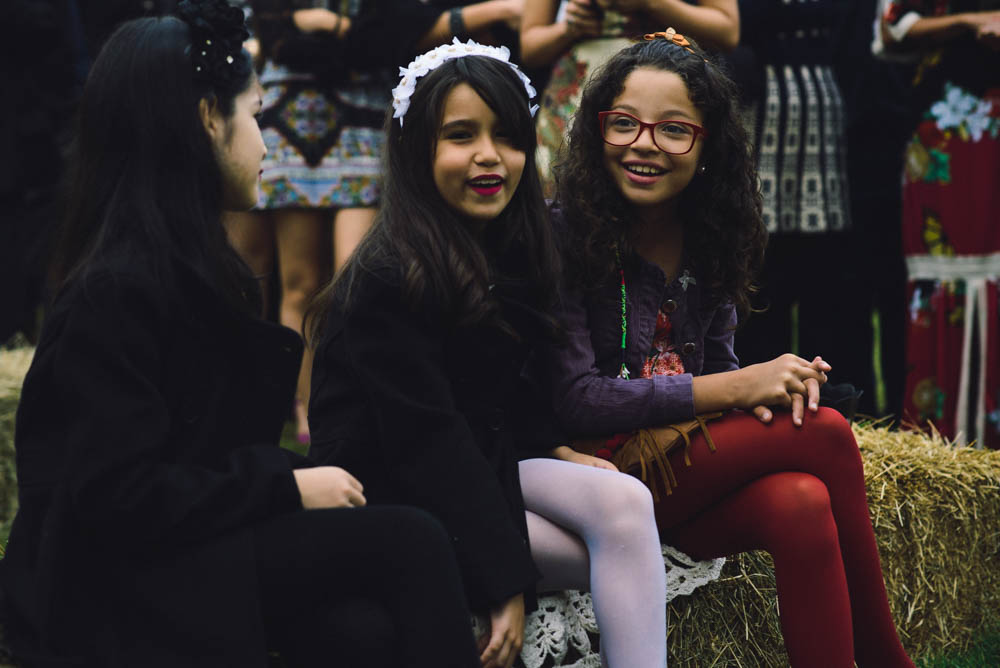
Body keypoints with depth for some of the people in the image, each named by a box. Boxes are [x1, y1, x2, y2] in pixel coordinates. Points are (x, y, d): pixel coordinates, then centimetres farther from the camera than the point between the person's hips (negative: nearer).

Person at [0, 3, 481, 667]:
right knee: (412, 542, -18)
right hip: (128, 582, -8)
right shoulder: (116, 289, -17)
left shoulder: (193, 265, 13)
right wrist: (287, 487, -15)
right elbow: (119, 494, -21)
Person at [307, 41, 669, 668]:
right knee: (622, 551, -19)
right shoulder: (390, 277, -19)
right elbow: (424, 439, -22)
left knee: (625, 503, -21)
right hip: (392, 488, -7)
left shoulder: (509, 249, 5)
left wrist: (551, 448, -6)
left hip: (482, 458, 7)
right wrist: (506, 580, -24)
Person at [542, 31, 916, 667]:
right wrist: (732, 388, -17)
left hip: (693, 464, 5)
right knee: (827, 434, -21)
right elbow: (574, 399, -16)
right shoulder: (565, 236, -11)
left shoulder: (712, 239, 7)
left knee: (800, 503, -30)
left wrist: (766, 387, -13)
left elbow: (716, 363, 13)